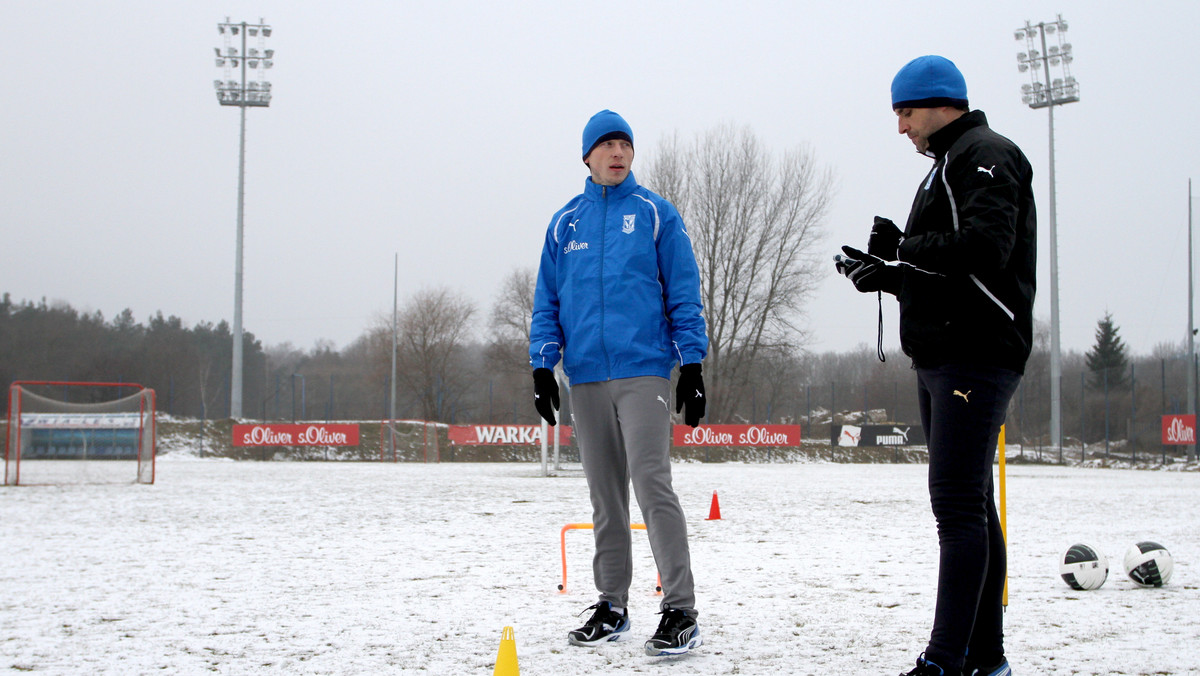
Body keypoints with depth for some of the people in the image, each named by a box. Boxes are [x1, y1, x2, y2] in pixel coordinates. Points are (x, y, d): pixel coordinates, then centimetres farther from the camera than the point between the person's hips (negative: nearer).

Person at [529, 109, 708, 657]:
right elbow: (547, 302, 15)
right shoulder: (565, 223, 13)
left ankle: (681, 611, -11)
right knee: (605, 497, 10)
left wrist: (692, 364, -5)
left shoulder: (656, 214, 4)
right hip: (586, 376, 4)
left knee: (652, 484, -13)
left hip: (643, 371, -4)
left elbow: (683, 294, 2)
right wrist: (542, 366, 6)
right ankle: (612, 606, 18)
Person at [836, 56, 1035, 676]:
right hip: (941, 358, 11)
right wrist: (889, 270, 7)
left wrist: (902, 251, -17)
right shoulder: (948, 168, 26)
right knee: (970, 503, 10)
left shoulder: (986, 155, -5)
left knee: (958, 503, -14)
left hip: (975, 356, -10)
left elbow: (985, 246, -22)